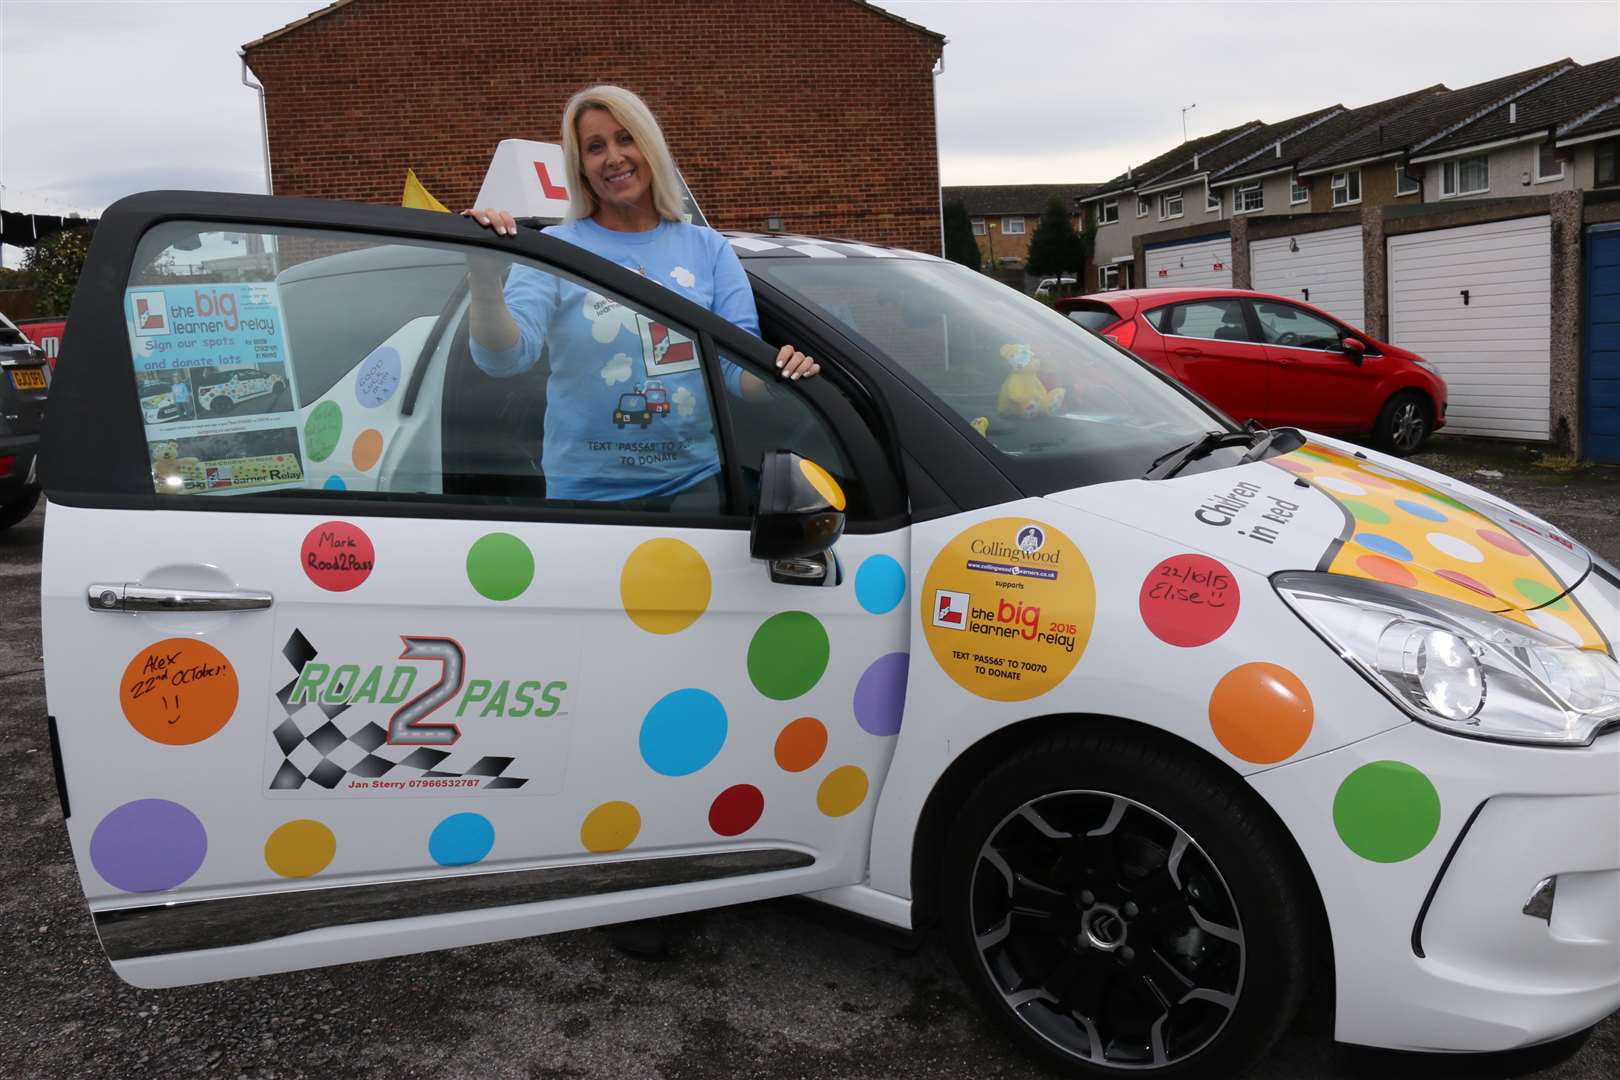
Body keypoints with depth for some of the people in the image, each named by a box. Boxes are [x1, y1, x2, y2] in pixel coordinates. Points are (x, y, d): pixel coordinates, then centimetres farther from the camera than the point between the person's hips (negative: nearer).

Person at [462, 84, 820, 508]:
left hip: (697, 481, 2)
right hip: (586, 491, -1)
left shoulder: (707, 249, 3)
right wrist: (484, 282, -35)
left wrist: (778, 374, -27)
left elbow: (740, 366, -4)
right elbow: (505, 358, -16)